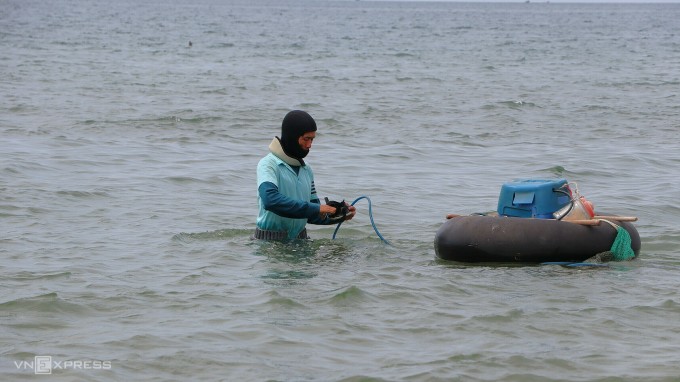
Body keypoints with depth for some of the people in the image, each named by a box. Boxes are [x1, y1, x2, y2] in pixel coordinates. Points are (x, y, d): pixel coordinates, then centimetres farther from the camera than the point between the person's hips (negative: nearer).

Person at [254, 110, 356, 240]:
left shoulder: (306, 170, 14)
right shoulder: (268, 165, -7)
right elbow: (270, 200, -26)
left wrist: (339, 216, -1)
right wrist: (315, 209, -25)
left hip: (300, 239, 5)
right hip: (269, 240, -5)